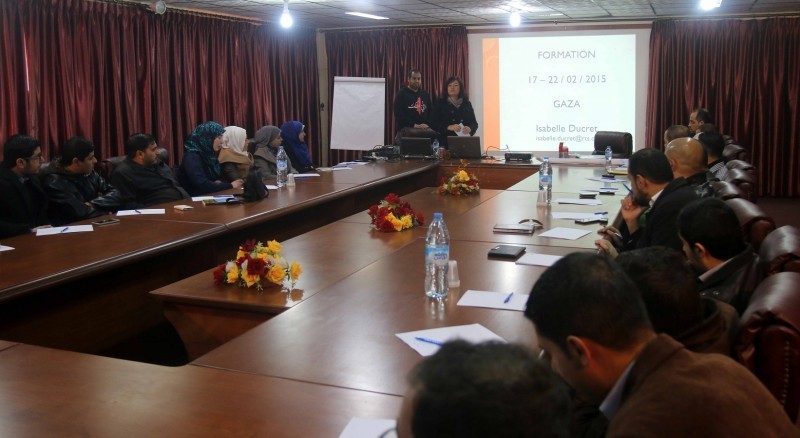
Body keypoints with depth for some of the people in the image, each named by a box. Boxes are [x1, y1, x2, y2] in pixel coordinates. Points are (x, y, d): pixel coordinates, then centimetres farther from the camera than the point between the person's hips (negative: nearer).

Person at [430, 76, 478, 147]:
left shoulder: (467, 104, 12)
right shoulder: (440, 104, 5)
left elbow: (474, 123, 12)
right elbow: (433, 123, -3)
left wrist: (469, 129, -10)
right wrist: (448, 127, -18)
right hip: (445, 143, -2)